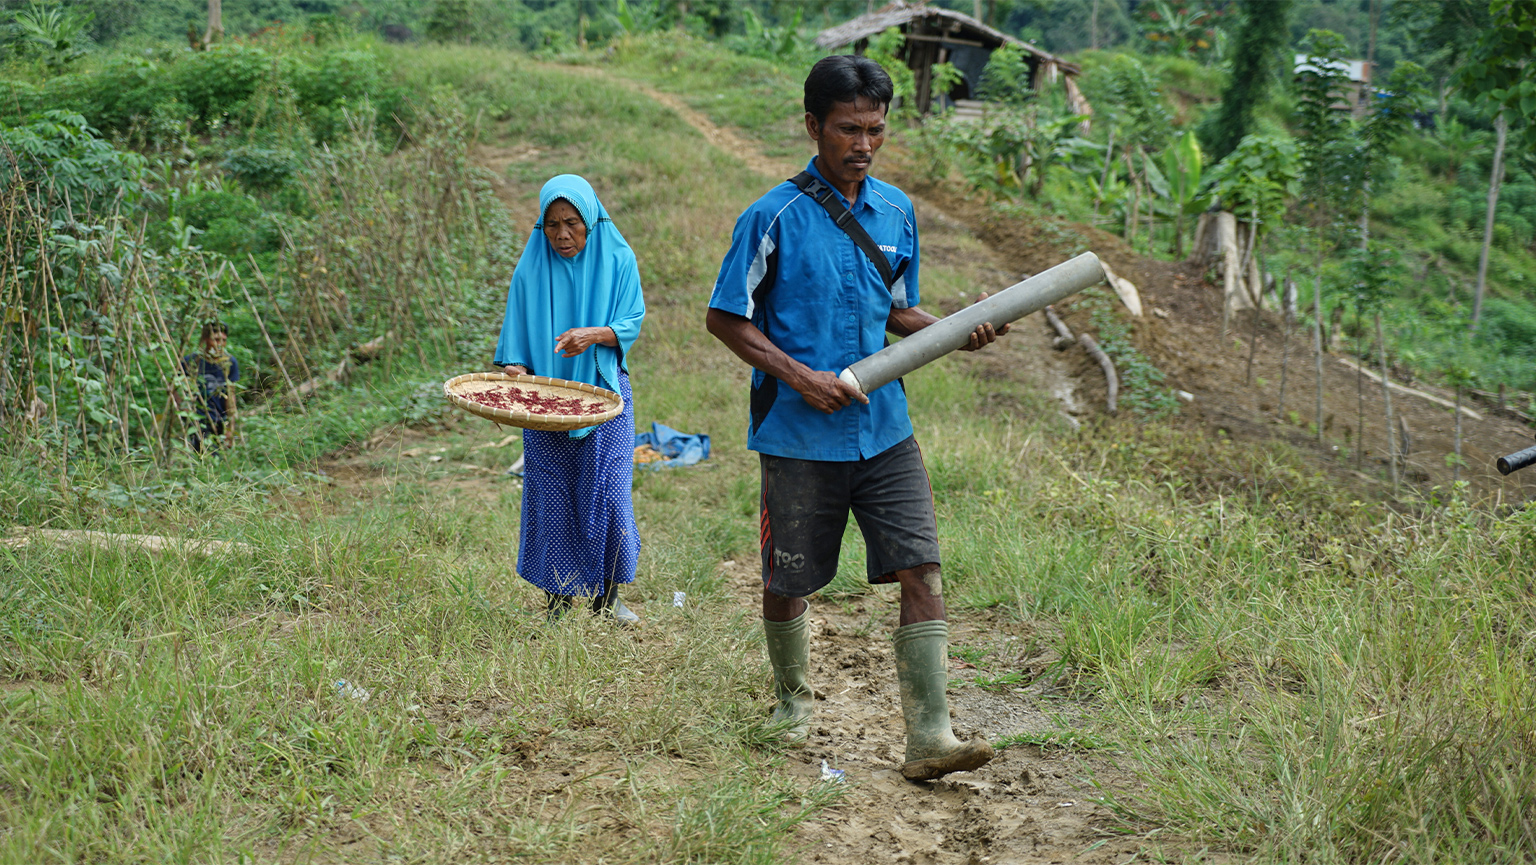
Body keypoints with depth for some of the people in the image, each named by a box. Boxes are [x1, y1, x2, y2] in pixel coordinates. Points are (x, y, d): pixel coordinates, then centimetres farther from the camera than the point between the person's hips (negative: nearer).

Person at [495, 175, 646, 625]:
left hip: (604, 390, -1)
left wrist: (593, 335, -22)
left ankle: (606, 595, 11)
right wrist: (515, 370, -14)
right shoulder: (531, 268, 3)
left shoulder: (617, 259, 1)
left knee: (607, 492, -5)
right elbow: (518, 335, 5)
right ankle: (558, 597, 12)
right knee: (551, 496, 1)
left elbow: (631, 323, -3)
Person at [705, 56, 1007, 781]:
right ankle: (792, 701, 36)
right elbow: (724, 318, -4)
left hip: (885, 433, 4)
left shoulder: (895, 212, 8)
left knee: (921, 571, -8)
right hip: (799, 438, -4)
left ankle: (930, 737, -7)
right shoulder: (773, 218, -9)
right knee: (787, 581, 9)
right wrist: (799, 376, -16)